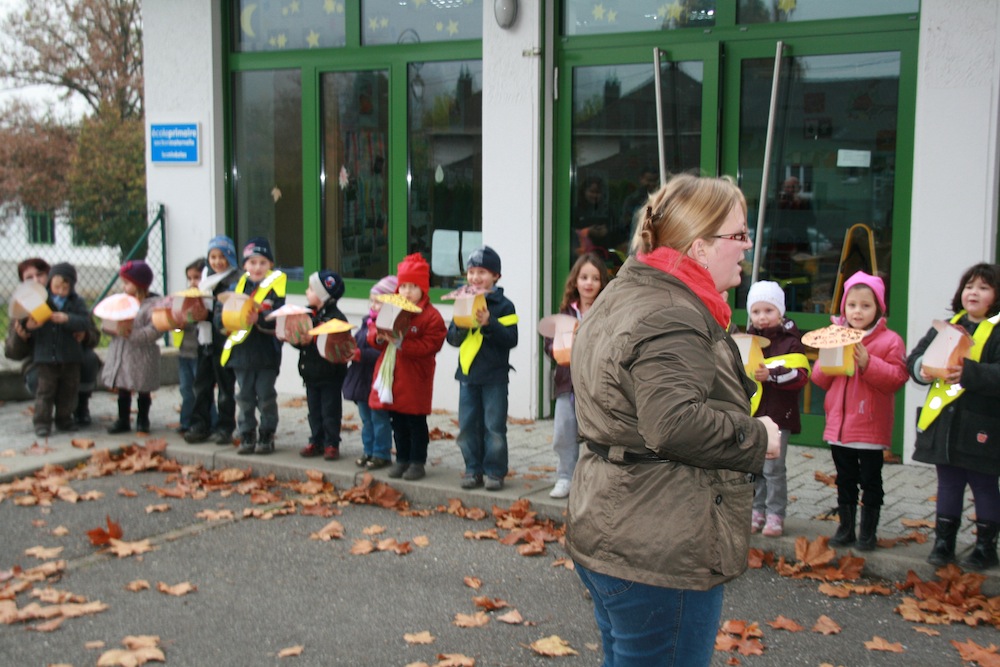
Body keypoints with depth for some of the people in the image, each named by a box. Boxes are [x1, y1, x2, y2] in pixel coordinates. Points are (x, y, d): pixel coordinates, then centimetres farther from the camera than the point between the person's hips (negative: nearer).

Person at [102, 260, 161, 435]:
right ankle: (123, 420, 23)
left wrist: (131, 333, -25)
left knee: (143, 391, 7)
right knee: (122, 389, 12)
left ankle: (142, 421, 20)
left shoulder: (152, 303, -11)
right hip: (121, 354, 6)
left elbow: (155, 330, -22)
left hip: (141, 356, -6)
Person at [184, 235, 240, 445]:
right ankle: (200, 426, 19)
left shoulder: (235, 280, -5)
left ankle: (224, 428, 10)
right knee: (202, 385, 11)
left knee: (225, 385, 3)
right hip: (205, 339, 6)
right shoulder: (205, 276, 15)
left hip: (225, 340, -6)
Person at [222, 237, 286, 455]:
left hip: (266, 353, -4)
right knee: (245, 397, 11)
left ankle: (267, 437, 16)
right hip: (242, 352, 4)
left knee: (266, 397, 5)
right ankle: (247, 436, 21)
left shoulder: (275, 286, -5)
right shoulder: (238, 286, 8)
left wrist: (259, 318, -32)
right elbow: (220, 316, 5)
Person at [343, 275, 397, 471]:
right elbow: (357, 341, 17)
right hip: (362, 379, 9)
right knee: (366, 418, 16)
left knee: (379, 418, 0)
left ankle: (382, 454, 10)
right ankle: (369, 451, 26)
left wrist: (361, 354, -26)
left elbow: (384, 353, -26)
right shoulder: (368, 321, 12)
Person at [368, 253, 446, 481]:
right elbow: (372, 332, 11)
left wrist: (402, 343, -26)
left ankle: (418, 461, 13)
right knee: (397, 422, 14)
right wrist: (379, 336, -13)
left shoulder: (431, 316, -10)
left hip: (415, 379, -6)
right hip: (390, 375, 6)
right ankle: (402, 459, 25)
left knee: (416, 422, 4)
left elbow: (429, 345, -19)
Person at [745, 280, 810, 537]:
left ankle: (775, 514, 8)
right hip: (750, 414, 5)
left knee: (773, 467, -3)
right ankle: (757, 510, 22)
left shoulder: (790, 342, -5)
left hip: (777, 415, -5)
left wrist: (772, 374, -26)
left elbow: (800, 376, -16)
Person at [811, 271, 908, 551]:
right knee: (845, 480, 15)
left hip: (871, 426, -4)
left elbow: (897, 378, -16)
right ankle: (845, 528, 26)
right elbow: (819, 379, 9)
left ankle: (868, 532, 17)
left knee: (870, 481, 6)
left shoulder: (890, 340, -6)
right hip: (838, 424, 5)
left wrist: (868, 363, -24)